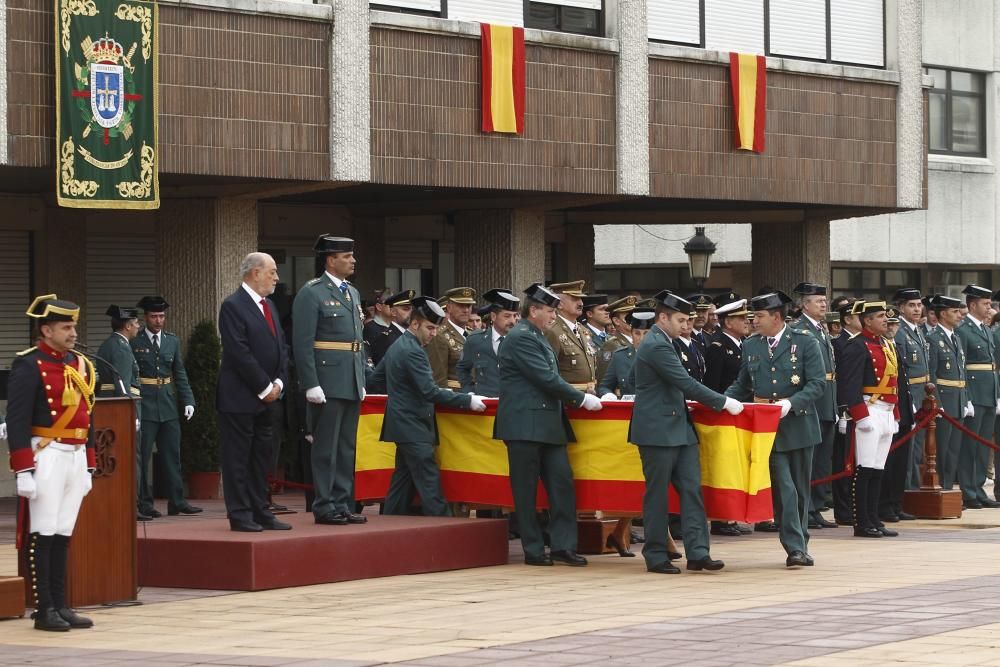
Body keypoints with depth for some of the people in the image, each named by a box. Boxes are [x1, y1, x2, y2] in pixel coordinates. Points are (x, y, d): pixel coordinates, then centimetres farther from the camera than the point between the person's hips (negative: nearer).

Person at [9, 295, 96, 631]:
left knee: (63, 535, 9)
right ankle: (44, 611, 1)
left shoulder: (80, 365, 14)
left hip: (76, 457, 7)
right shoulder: (29, 365, -9)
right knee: (43, 535, -3)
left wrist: (88, 466, 19)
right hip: (47, 456, -7)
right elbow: (17, 421, -13)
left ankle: (61, 606, 14)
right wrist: (23, 471, -18)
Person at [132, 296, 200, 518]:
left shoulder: (173, 341, 11)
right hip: (144, 406, -5)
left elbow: (180, 374, 13)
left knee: (172, 456, 7)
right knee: (143, 456, -2)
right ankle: (144, 504, 3)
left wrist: (188, 401, 2)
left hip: (168, 406, 5)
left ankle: (177, 502, 11)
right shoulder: (134, 342, -3)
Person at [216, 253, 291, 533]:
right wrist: (264, 387, -15)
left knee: (261, 457, 11)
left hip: (267, 396, 9)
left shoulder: (268, 305, 15)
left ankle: (260, 512, 16)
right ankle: (240, 516, 0)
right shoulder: (233, 306, -13)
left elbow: (281, 347, 16)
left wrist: (278, 383, 1)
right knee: (238, 457, -2)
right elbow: (240, 353, -18)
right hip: (240, 397, -8)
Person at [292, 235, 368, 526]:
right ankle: (324, 507, 1)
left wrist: (362, 380, 15)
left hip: (352, 384, 8)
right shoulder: (311, 293, -8)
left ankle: (342, 504, 17)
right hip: (327, 383, -8)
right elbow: (302, 343, -13)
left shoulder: (352, 293, 16)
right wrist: (311, 384, -18)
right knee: (326, 448, -4)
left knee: (347, 448, 11)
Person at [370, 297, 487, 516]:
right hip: (414, 427, -10)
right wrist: (468, 401, -23)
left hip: (403, 426, 10)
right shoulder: (413, 351, -18)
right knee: (429, 483, -12)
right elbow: (430, 392, -24)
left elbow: (376, 380, 22)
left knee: (403, 480, 11)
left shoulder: (397, 347, 13)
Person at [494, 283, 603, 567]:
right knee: (526, 490, -1)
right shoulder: (520, 338, -12)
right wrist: (581, 399, -12)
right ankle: (533, 550, 4)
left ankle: (563, 545, 4)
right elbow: (547, 379, -17)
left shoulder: (537, 338, 18)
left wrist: (576, 398, 9)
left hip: (548, 423, 9)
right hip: (525, 424, -9)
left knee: (561, 483, 3)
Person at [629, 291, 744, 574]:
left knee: (691, 489, 2)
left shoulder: (662, 343, 15)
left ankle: (697, 552, 0)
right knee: (657, 494, -1)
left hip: (677, 428, 9)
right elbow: (686, 383, -20)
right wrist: (723, 402, -16)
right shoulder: (656, 346, -17)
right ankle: (656, 556, 6)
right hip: (658, 431, -9)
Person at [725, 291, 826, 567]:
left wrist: (791, 403, -21)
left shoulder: (805, 342, -3)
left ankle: (802, 545, 21)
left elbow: (818, 383, -9)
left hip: (798, 425, -1)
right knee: (784, 489, -8)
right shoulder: (751, 346, 8)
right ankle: (795, 547, -10)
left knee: (800, 488, 9)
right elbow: (742, 386, 15)